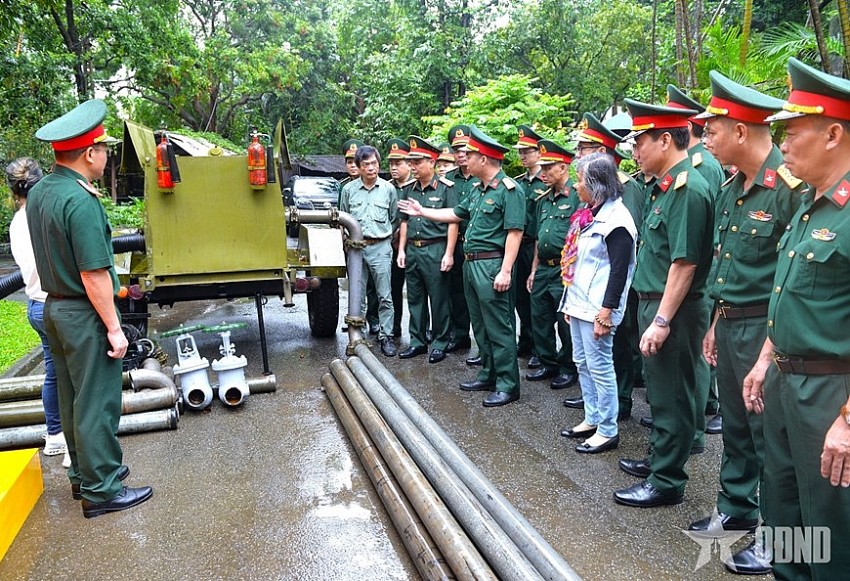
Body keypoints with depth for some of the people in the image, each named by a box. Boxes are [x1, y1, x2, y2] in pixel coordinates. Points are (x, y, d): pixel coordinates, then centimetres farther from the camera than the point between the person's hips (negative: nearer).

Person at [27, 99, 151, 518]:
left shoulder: (38, 193, 6)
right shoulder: (80, 202, -22)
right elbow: (93, 274, -23)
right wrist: (114, 327, -19)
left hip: (54, 307, 9)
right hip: (85, 315, -9)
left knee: (72, 399, 18)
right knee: (97, 404, 1)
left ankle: (84, 473, 33)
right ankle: (101, 491, 12)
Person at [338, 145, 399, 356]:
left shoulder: (388, 189, 4)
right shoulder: (348, 190, 6)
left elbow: (394, 219, 11)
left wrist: (386, 238, 8)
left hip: (380, 247, -1)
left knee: (385, 296, -1)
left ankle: (386, 336, 8)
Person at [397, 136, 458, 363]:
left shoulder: (446, 188, -6)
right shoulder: (408, 189, 11)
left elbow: (453, 223, -8)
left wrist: (448, 254, -13)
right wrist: (401, 250, 10)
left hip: (435, 250, -6)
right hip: (412, 250, 6)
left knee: (439, 300, 2)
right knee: (415, 299, 12)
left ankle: (440, 343, 14)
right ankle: (417, 342, 23)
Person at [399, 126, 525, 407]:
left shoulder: (510, 189, -13)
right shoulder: (478, 189, 15)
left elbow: (514, 232, -19)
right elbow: (456, 214, 27)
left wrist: (505, 270, -23)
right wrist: (422, 211, 31)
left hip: (492, 265, -10)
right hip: (471, 264, 10)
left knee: (499, 327, -4)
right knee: (480, 326, 16)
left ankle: (508, 385, 4)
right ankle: (488, 375, 28)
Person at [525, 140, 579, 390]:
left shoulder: (577, 196, -11)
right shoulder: (543, 199, 14)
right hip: (543, 269, 8)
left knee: (567, 323, 2)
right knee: (540, 320, 14)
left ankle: (569, 368, 17)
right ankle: (548, 363, 29)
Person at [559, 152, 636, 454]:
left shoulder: (616, 219, -16)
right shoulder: (587, 213, 12)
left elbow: (619, 270, -19)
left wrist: (606, 312, -20)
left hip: (597, 308, -10)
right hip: (578, 302, 10)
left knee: (599, 366, -1)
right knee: (583, 363, 17)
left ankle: (608, 430, 12)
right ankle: (592, 419, 30)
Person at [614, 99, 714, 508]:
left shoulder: (688, 189, -19)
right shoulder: (665, 186, 11)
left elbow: (685, 263, -24)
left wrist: (662, 320, -23)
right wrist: (653, 315, 17)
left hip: (673, 310, -10)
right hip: (653, 303, 10)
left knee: (671, 396, 3)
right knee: (659, 391, 21)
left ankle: (666, 481, 16)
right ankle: (657, 458, 38)